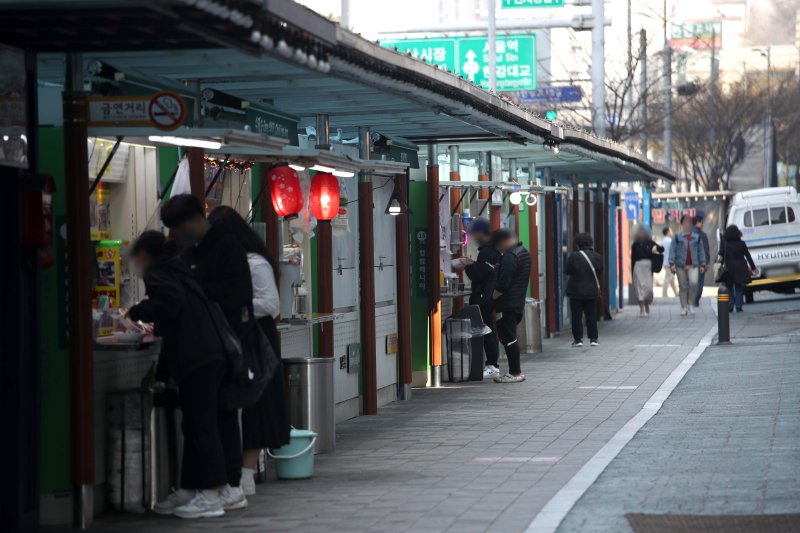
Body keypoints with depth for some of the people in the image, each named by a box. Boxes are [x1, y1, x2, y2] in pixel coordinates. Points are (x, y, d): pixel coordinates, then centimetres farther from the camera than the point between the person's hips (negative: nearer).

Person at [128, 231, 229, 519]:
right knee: (196, 425, 13)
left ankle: (211, 496, -7)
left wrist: (136, 312, -10)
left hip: (196, 359, -10)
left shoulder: (157, 271, 0)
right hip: (209, 354, 10)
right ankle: (188, 491, 18)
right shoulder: (175, 269, 27)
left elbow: (171, 301, -22)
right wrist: (160, 373, 32)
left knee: (201, 424, -8)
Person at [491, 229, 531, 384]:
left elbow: (503, 284, -22)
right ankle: (516, 370, 19)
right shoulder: (524, 252, 14)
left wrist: (493, 297, -9)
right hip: (519, 302, 10)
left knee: (508, 338, -5)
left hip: (507, 305, -10)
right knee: (511, 338, 16)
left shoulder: (510, 256, -18)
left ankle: (515, 373, -4)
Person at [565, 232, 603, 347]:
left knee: (576, 316, 4)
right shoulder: (597, 257, -3)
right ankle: (593, 338, 10)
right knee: (591, 316, 11)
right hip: (592, 291, 3)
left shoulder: (574, 256, -15)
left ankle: (578, 339, 3)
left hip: (576, 291, -3)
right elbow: (600, 272, 6)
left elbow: (567, 271, -8)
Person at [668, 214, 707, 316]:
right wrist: (672, 263, -9)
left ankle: (690, 303, -2)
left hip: (693, 265, 1)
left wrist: (702, 264, 9)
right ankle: (684, 307, 13)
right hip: (681, 265, 0)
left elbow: (701, 251, 13)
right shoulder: (677, 237, 4)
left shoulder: (696, 237, 10)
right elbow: (672, 250, 0)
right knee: (682, 287, 3)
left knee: (694, 283, -20)